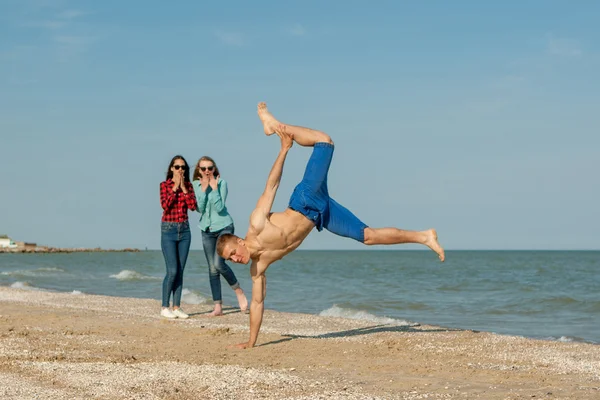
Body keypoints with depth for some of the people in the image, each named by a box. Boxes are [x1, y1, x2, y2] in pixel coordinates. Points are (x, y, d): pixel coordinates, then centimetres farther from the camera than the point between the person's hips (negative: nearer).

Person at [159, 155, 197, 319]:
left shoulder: (188, 185, 8)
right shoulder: (165, 185, -2)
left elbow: (193, 206, -5)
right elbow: (165, 205, -17)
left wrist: (184, 189, -9)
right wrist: (175, 188, -15)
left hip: (184, 229, 4)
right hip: (168, 230, -4)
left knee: (180, 271, 3)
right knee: (172, 270, -10)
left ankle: (177, 307, 7)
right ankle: (165, 307, -1)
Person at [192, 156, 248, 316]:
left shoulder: (221, 183, -10)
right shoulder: (195, 185, 0)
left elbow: (219, 207, -17)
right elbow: (200, 208, -8)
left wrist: (214, 188, -21)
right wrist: (204, 189, -16)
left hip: (224, 227, -4)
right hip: (207, 230, 4)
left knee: (219, 263, -18)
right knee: (212, 269, 3)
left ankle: (239, 291, 4)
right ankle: (218, 307, 7)